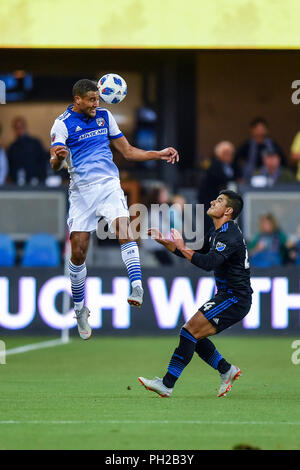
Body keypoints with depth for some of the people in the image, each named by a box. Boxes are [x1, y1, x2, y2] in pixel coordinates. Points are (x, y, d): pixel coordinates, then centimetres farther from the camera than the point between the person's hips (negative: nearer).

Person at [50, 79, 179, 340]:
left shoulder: (104, 116, 12)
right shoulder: (63, 124, -2)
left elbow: (128, 151, 18)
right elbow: (55, 164, -13)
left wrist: (159, 154, 8)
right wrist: (58, 157, -37)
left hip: (108, 184, 2)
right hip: (81, 190, -1)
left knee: (123, 227, -27)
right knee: (78, 252, -2)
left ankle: (138, 288, -38)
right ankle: (80, 309, 16)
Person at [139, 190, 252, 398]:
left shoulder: (230, 235, -18)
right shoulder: (217, 233, 15)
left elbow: (208, 262, -32)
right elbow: (192, 252, 22)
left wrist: (182, 248, -22)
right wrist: (164, 242, 11)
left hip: (235, 299, -10)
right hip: (226, 297, 10)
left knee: (190, 331, -15)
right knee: (194, 336, 9)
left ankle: (167, 385, -16)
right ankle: (227, 370, 15)